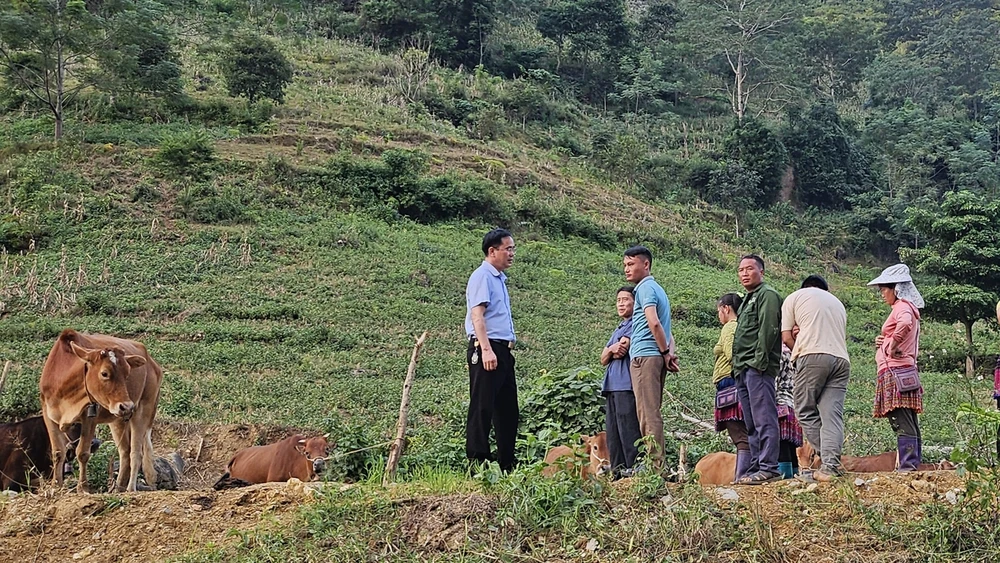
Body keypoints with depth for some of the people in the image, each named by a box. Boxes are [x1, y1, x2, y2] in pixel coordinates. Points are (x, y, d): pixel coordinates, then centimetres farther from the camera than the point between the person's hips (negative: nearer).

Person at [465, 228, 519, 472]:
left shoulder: (499, 278, 21)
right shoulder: (482, 276, -8)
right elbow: (477, 315, -18)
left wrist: (508, 346, 18)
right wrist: (486, 349, -25)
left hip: (502, 350, 10)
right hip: (486, 349, -10)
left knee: (507, 408, 10)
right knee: (482, 407, -7)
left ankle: (507, 465, 16)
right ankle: (477, 461, -5)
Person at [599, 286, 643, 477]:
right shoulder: (618, 329, 27)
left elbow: (621, 352, -12)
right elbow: (604, 359, 19)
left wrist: (615, 350, 9)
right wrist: (612, 349, 0)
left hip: (627, 385, -9)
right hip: (612, 386, 9)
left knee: (629, 432, -13)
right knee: (613, 433, 6)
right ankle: (617, 473, 8)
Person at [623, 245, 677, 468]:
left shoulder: (645, 288, -7)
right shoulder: (656, 289, 23)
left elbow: (654, 323, -19)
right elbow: (663, 327, 22)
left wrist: (665, 353, -11)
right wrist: (670, 352, 8)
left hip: (644, 356, -10)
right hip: (653, 356, 10)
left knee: (648, 413, -10)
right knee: (651, 413, 10)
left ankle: (655, 464, -11)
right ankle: (656, 463, 11)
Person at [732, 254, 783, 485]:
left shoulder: (767, 295, -4)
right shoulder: (748, 300, 26)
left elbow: (768, 330, -15)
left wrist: (759, 362, -20)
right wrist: (737, 366, 17)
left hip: (758, 368, -10)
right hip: (743, 370, 10)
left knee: (764, 419, -11)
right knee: (751, 424, 10)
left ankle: (768, 468, -12)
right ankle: (756, 467, 14)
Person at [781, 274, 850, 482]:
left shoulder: (794, 297, 18)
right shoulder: (837, 302, 32)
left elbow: (786, 337, 10)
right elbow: (842, 336, 21)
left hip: (813, 356, -4)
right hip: (841, 359, 5)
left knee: (806, 411, 3)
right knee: (832, 414, -2)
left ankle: (828, 462, -4)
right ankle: (831, 464, -15)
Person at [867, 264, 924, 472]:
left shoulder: (902, 306, -7)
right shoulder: (909, 308, 23)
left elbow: (904, 324, -33)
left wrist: (892, 345, -20)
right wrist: (882, 342, 11)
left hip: (895, 371, -10)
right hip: (906, 371, 10)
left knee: (902, 424, -13)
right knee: (908, 424, 8)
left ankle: (906, 466, -16)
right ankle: (912, 464, 9)